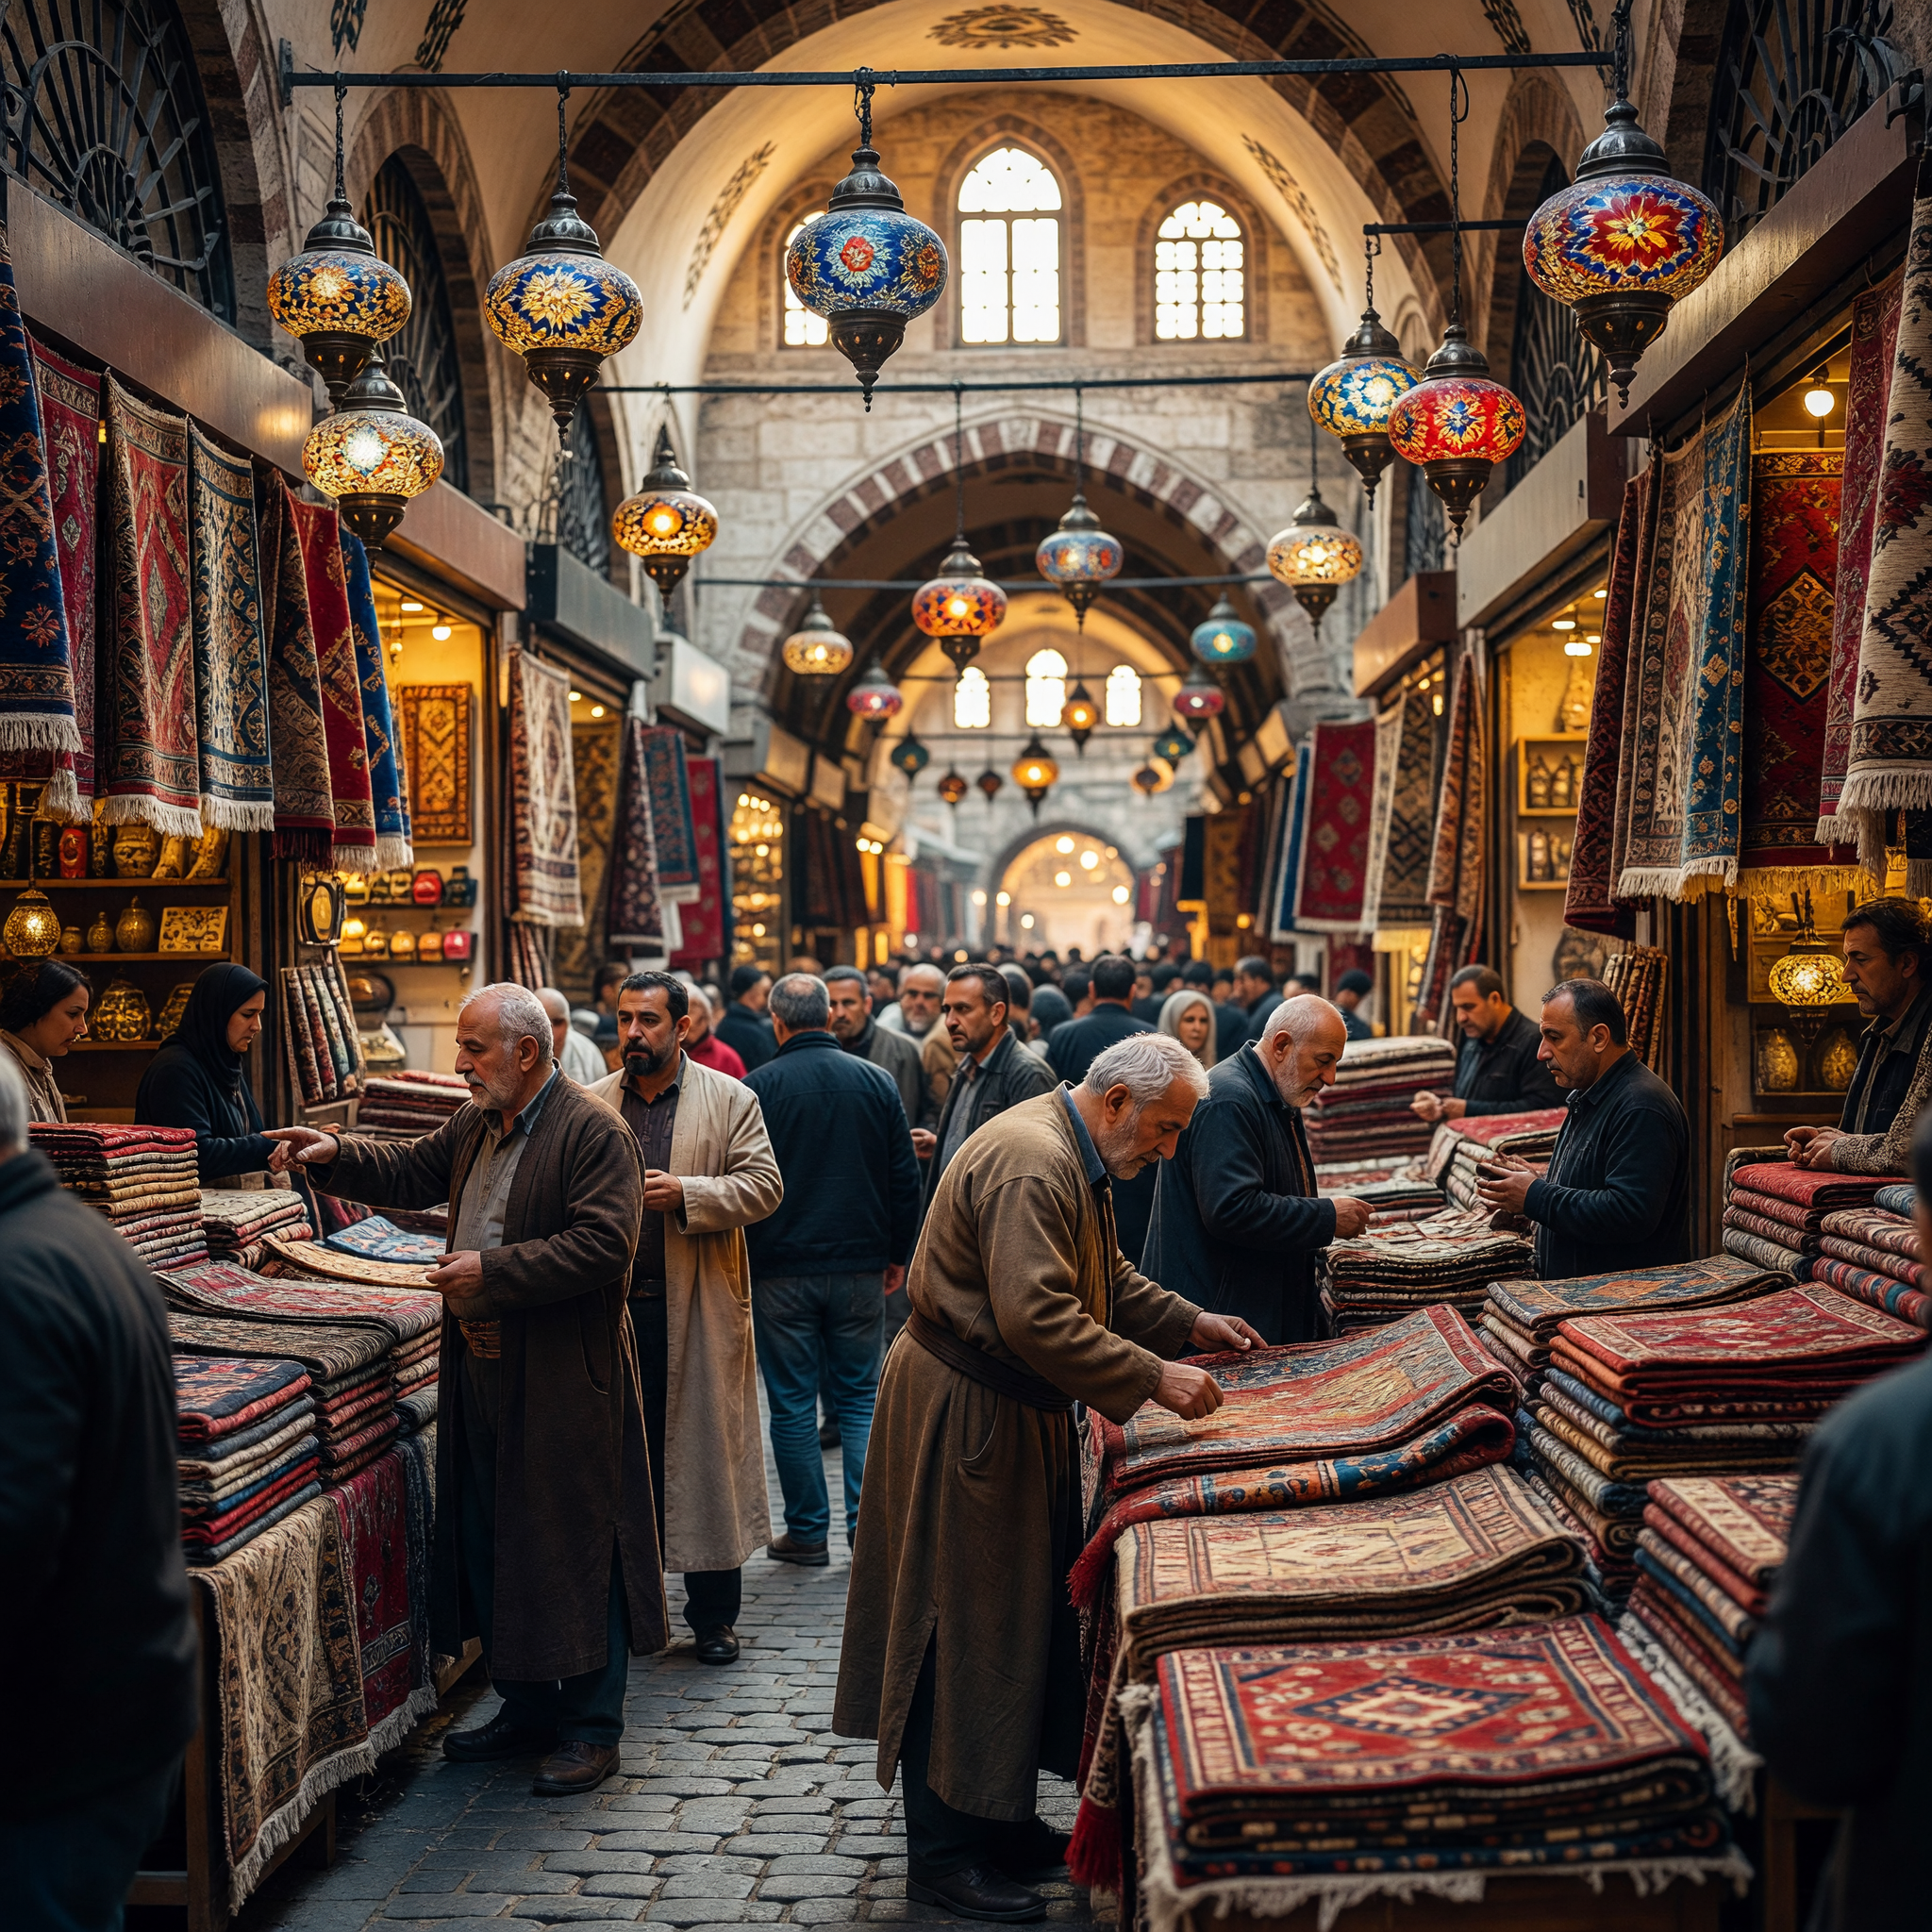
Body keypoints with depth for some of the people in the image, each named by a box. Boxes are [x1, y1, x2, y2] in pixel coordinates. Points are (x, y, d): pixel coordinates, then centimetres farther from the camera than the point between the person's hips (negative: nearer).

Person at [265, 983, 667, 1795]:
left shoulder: (592, 1132, -15)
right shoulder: (473, 1124, 12)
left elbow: (604, 1243, -22)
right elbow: (410, 1174, 23)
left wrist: (493, 1270, -22)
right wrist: (336, 1155, 5)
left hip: (564, 1381, -9)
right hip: (482, 1374, 9)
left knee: (575, 1548, 0)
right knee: (492, 1542, 16)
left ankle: (592, 1728, 11)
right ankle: (527, 1707, 30)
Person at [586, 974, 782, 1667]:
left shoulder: (730, 1100, 2)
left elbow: (764, 1186, -4)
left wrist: (685, 1193, -16)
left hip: (701, 1310, -2)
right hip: (616, 1310, 2)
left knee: (707, 1455, 3)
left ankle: (714, 1615, 13)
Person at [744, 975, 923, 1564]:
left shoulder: (757, 1087, -8)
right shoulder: (876, 1081, 2)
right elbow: (905, 1178, 4)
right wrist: (898, 1255, 14)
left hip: (781, 1270, -3)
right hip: (860, 1268, 3)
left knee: (792, 1405, 6)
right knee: (860, 1398, 10)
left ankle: (808, 1532, 10)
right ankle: (868, 1525, 5)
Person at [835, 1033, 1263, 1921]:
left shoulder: (1076, 1160, 11)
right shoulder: (1031, 1165, -24)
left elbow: (1104, 1280, 23)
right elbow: (1036, 1318, -31)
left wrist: (1190, 1322, 9)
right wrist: (1154, 1378, -27)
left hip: (1014, 1412, 11)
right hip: (963, 1416, -11)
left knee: (1019, 1616, 16)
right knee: (965, 1630, -3)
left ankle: (999, 1821, 28)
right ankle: (945, 1856, 8)